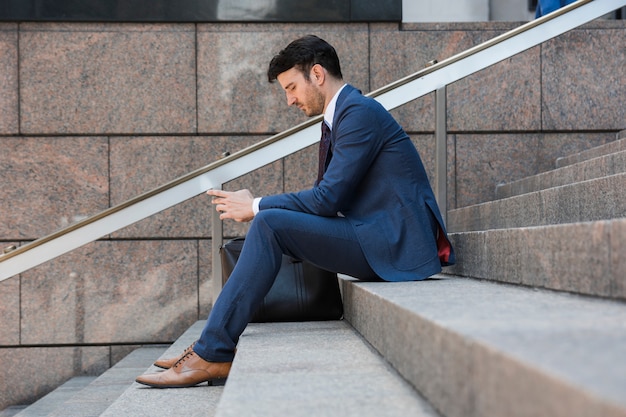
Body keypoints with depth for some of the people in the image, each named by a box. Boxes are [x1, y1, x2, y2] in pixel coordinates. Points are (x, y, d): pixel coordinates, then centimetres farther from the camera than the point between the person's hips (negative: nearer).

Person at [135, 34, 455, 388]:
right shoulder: (338, 117, 19)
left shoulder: (360, 112, -13)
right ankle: (213, 350, 8)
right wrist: (255, 207, 2)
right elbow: (326, 197, 15)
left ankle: (213, 353, -16)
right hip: (377, 239, 10)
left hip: (394, 245, -10)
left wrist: (256, 207, -8)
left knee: (271, 224, -21)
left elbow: (327, 199, -19)